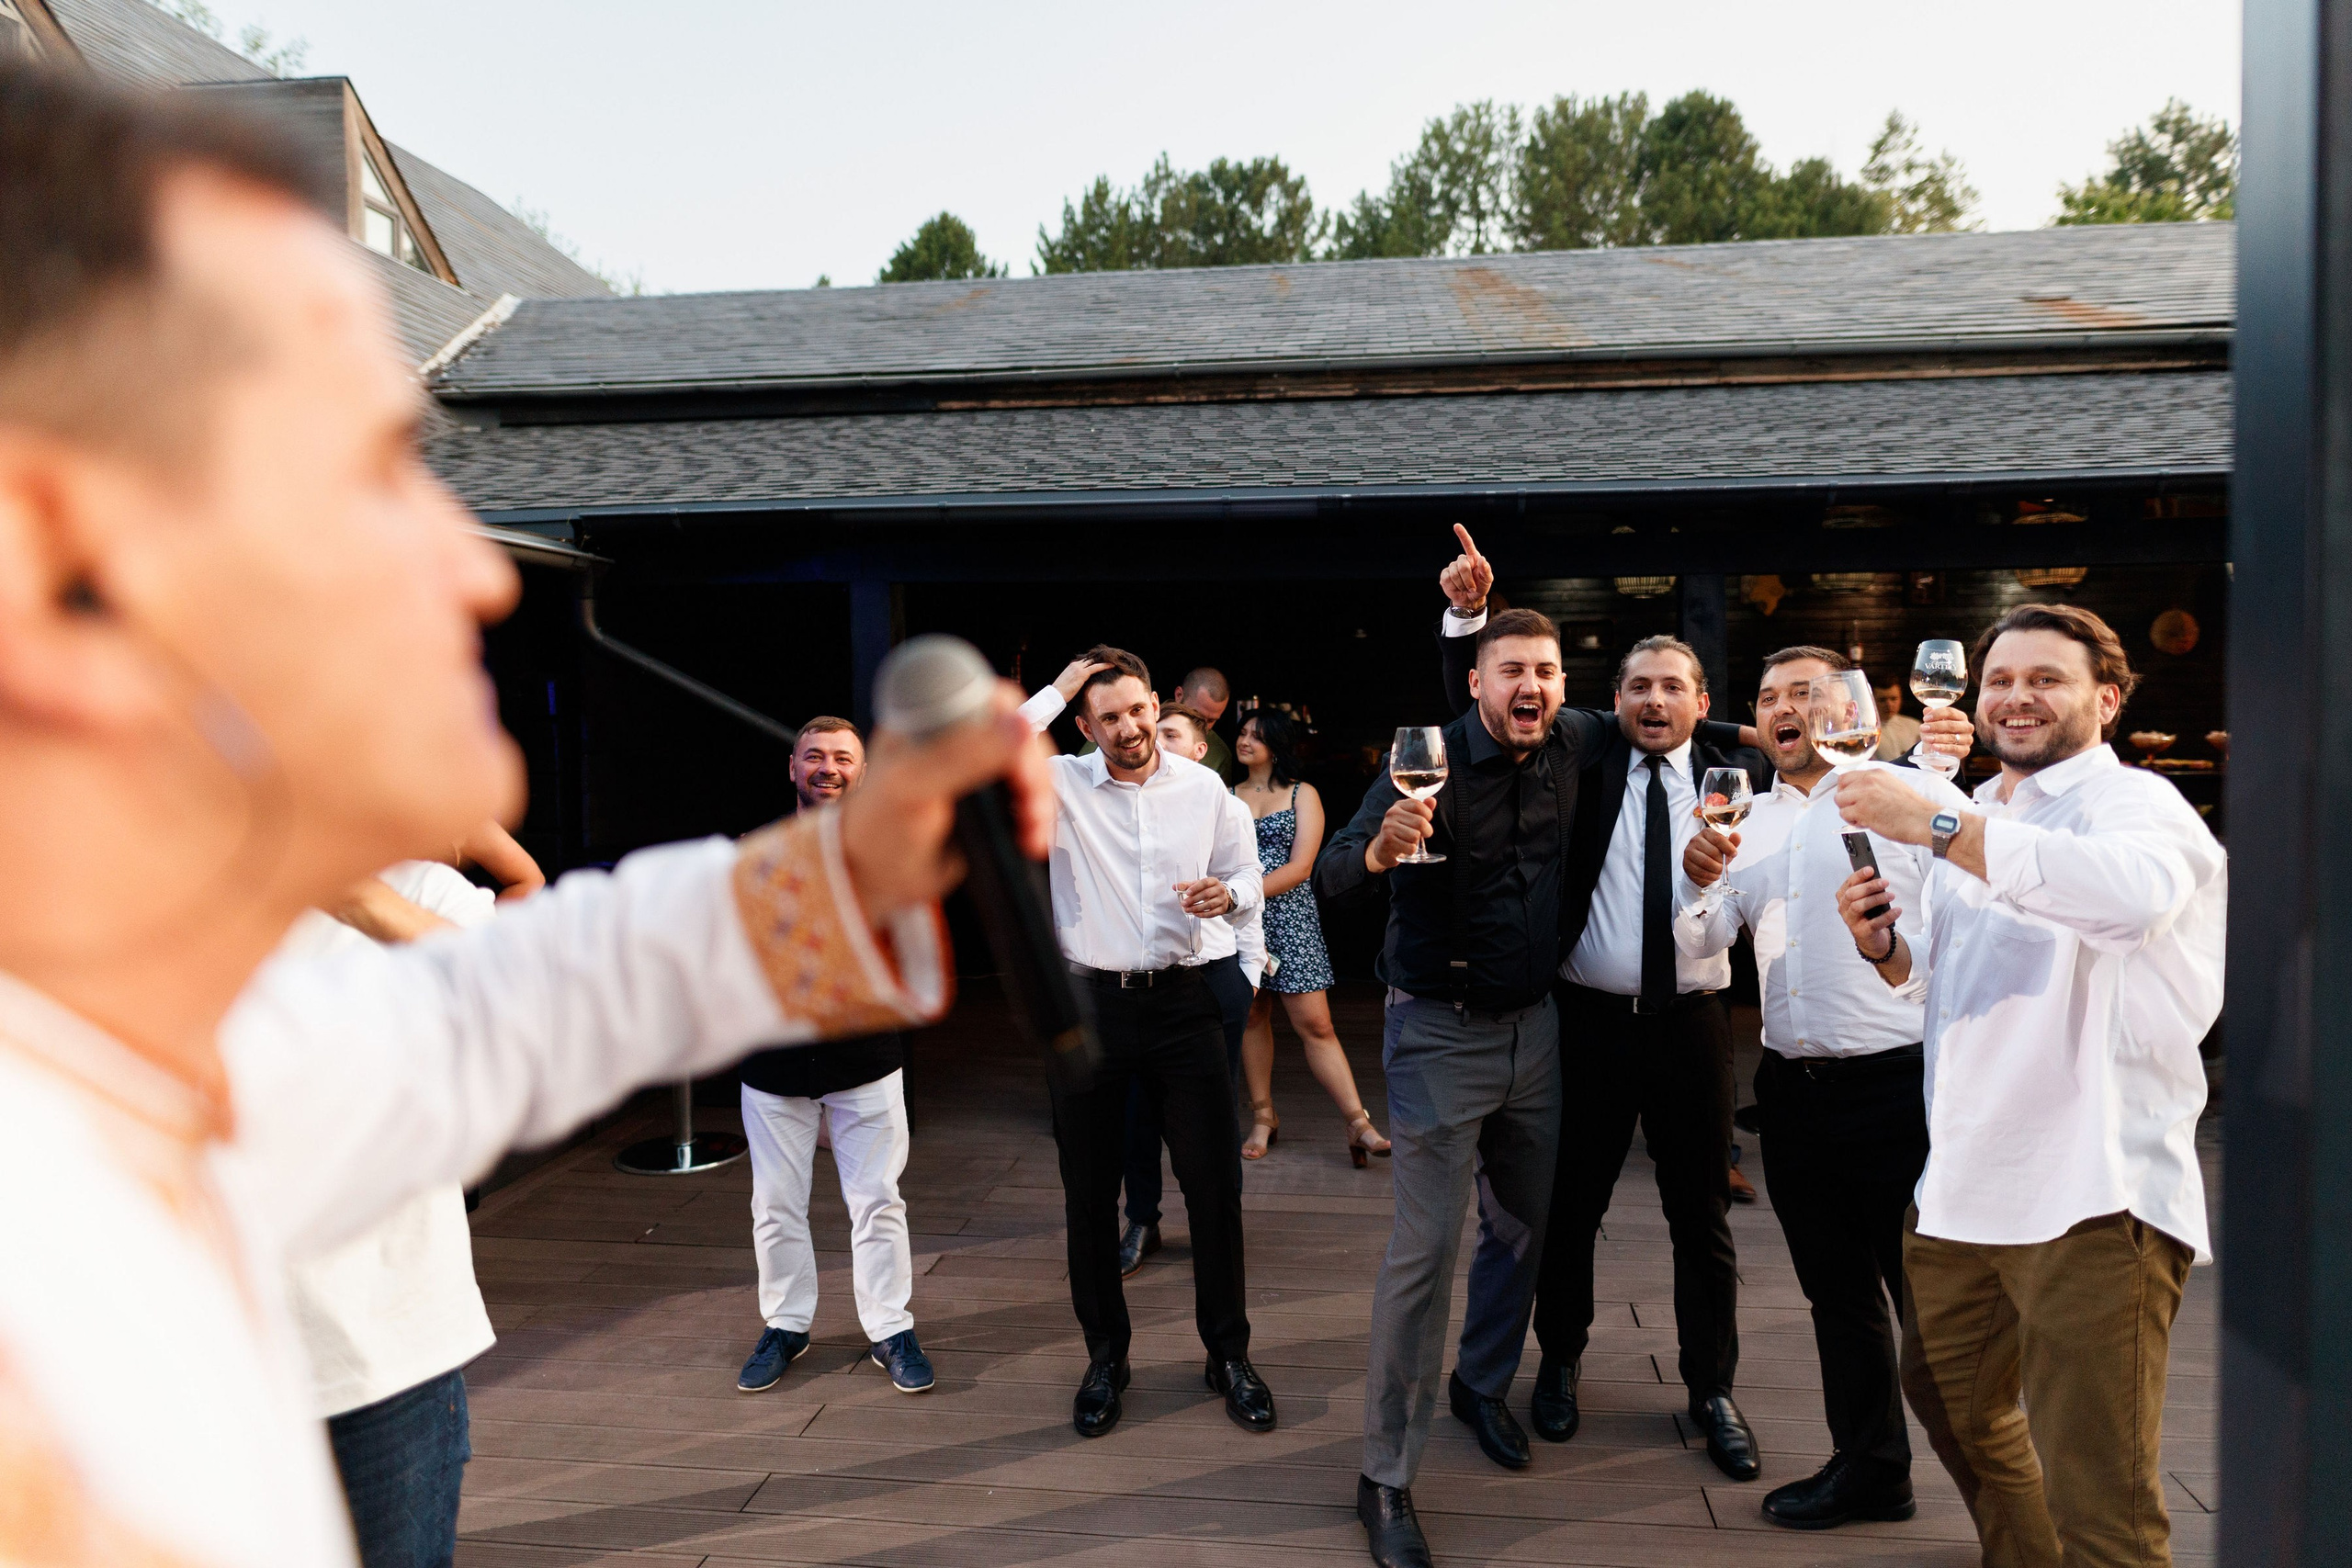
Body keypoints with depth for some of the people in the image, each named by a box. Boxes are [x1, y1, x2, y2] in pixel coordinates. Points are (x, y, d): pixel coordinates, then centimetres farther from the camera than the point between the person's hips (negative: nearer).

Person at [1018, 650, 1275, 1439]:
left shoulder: (1204, 788, 4)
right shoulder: (1062, 786, -1)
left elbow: (1247, 875, 10)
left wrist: (1226, 893, -14)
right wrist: (1057, 690, -13)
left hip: (1185, 998, 1)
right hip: (1090, 1004, 0)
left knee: (1215, 1183, 4)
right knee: (1089, 1191, 9)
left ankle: (1229, 1353, 22)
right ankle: (1105, 1357, 26)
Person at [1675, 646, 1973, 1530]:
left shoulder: (1913, 796, -4)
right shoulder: (1746, 820, 12)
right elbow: (1701, 944, 8)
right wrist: (1699, 880, -10)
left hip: (1898, 1085, -5)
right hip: (1794, 1088, 6)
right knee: (1838, 1292, 17)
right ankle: (1869, 1470, 31)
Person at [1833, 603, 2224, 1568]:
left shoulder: (2133, 801, -10)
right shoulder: (1968, 824, 16)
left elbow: (2133, 887, -35)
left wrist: (1936, 827, -32)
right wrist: (1882, 943, 3)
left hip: (2092, 1199, -9)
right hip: (1958, 1189, 9)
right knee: (1949, 1398, 27)